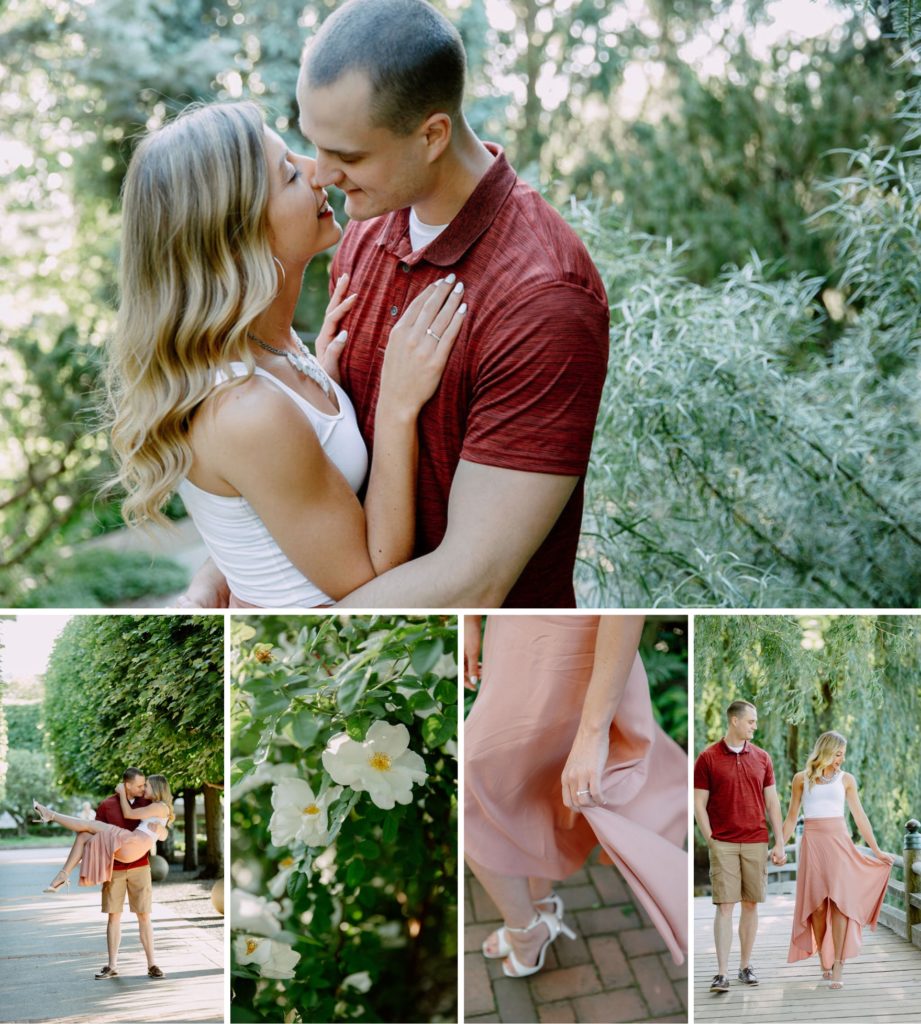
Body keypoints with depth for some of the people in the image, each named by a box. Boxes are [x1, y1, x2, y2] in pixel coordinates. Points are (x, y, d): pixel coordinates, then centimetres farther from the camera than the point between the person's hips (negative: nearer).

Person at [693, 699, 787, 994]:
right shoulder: (707, 758, -3)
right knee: (725, 906, -8)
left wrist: (779, 843, 4)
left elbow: (772, 802, 9)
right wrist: (711, 840, -8)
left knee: (751, 904, 8)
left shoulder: (762, 758, 8)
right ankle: (722, 973, -9)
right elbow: (699, 803, -2)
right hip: (723, 844, -4)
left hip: (756, 843, 4)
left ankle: (745, 966, 19)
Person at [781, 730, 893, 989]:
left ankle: (837, 966, -12)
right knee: (818, 905, -3)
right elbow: (791, 817, 11)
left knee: (839, 901, -11)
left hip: (839, 842, 0)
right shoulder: (802, 778, 5)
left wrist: (877, 850, 10)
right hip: (812, 842, 0)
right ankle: (824, 961, 9)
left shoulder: (846, 779, 7)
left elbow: (860, 817, 10)